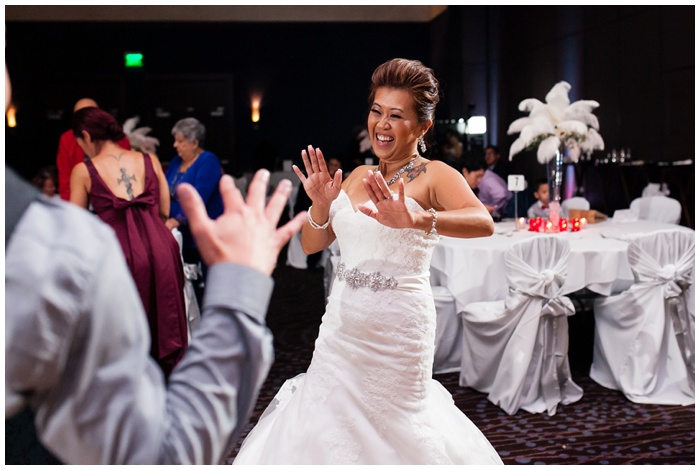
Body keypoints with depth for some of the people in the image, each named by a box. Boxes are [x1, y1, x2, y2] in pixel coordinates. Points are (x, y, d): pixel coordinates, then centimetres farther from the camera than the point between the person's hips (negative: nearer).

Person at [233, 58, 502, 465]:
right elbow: (311, 245, 12)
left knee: (391, 425, 12)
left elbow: (483, 223, -28)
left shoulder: (434, 176, -8)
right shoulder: (358, 176, 9)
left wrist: (414, 221, -43)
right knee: (327, 419, 14)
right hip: (341, 325, 5)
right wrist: (321, 204, -8)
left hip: (397, 327, -5)